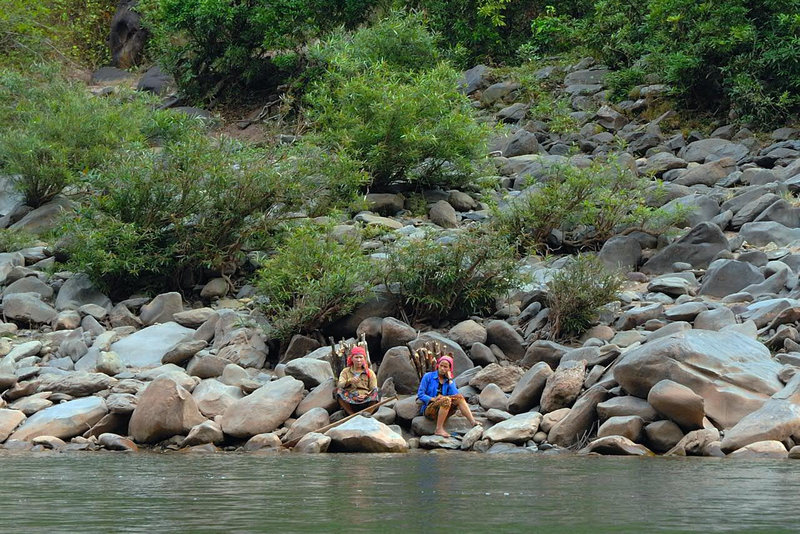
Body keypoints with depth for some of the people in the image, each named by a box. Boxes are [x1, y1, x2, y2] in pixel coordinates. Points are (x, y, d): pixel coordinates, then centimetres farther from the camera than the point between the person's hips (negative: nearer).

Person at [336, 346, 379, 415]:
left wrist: (365, 396, -19)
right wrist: (349, 381, -24)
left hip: (365, 401, 0)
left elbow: (374, 389, 3)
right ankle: (352, 415, -25)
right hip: (349, 403, 0)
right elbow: (339, 385, -2)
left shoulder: (370, 373, 14)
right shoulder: (346, 371, 16)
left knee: (375, 392, -29)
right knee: (339, 391, -27)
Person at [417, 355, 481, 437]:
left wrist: (450, 379, -4)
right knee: (446, 399, -33)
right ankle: (439, 429, -38)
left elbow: (455, 395, -7)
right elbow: (420, 394, -4)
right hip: (428, 409, -4)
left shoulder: (449, 380, 13)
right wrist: (432, 399, -18)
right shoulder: (428, 376, 3)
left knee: (459, 397, -19)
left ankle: (473, 422, -32)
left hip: (444, 411, 4)